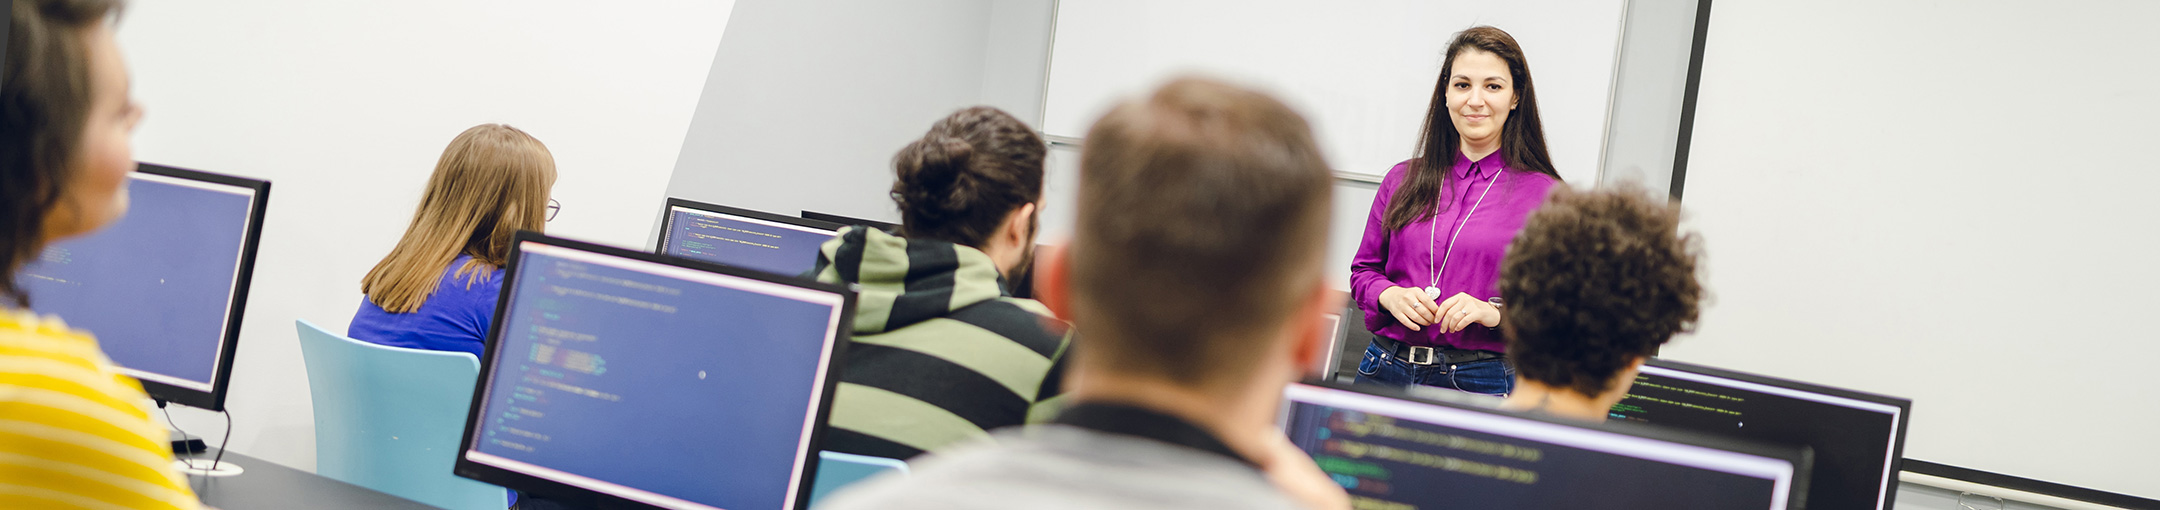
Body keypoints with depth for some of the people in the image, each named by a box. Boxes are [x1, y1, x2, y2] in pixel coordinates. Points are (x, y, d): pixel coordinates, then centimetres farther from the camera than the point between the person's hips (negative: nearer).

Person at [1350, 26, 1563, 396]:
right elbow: (1363, 270, 15)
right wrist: (1390, 296, -6)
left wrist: (1495, 313, -19)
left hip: (1480, 382, -3)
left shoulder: (1543, 194, -2)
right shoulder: (1404, 180, 8)